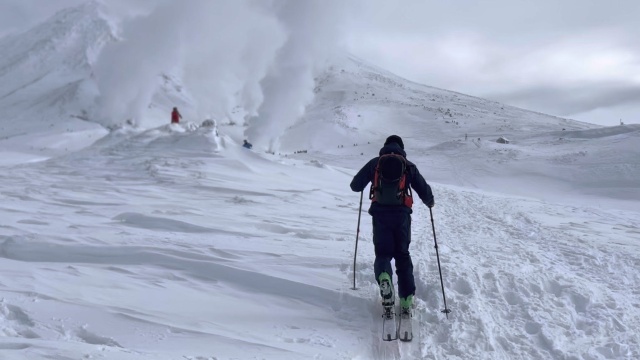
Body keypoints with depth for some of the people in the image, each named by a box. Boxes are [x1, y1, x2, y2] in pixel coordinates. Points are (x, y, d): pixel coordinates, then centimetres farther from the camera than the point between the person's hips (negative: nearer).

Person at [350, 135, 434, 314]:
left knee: (383, 253, 9)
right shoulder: (409, 166, 11)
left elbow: (355, 186, 9)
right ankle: (406, 299, 6)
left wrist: (363, 181, 33)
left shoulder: (375, 163, 9)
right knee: (402, 254, 14)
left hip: (380, 213, -1)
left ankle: (384, 277, -26)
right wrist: (430, 202, 33)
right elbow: (424, 190, 11)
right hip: (402, 213, 1)